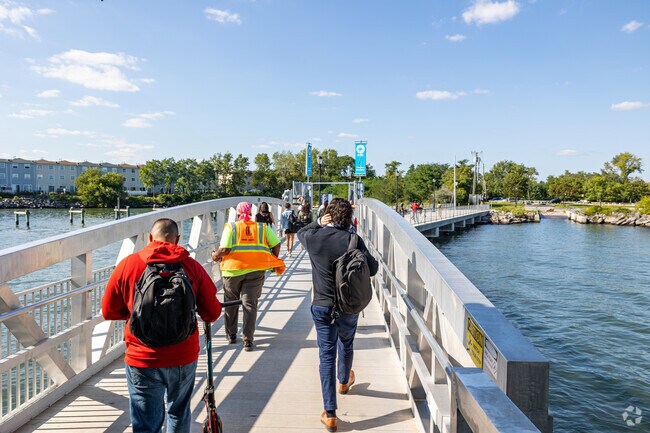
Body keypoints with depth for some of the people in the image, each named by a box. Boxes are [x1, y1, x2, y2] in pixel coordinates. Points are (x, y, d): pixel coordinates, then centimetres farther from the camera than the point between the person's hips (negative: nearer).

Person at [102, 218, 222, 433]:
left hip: (141, 360, -1)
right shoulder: (192, 266, -7)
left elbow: (109, 312, 3)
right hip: (184, 358, 1)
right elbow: (212, 313, -1)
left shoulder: (127, 264, -6)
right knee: (179, 415, 23)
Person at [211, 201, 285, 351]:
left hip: (234, 268, -1)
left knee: (231, 303, 18)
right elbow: (276, 244, -1)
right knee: (250, 304, 6)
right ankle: (247, 340, 5)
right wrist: (274, 262, 14)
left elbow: (224, 249, -12)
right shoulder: (263, 227, 6)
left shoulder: (231, 227, 0)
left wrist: (215, 256, 8)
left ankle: (231, 335, 31)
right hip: (256, 270, 1)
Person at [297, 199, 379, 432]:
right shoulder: (352, 240, -15)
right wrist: (362, 253, 9)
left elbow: (301, 232, 16)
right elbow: (372, 268, -10)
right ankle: (344, 381, 54)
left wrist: (318, 223, 1)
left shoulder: (313, 237, -9)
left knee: (327, 354, 6)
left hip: (321, 306, 0)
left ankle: (330, 414, 7)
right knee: (346, 344, 27)